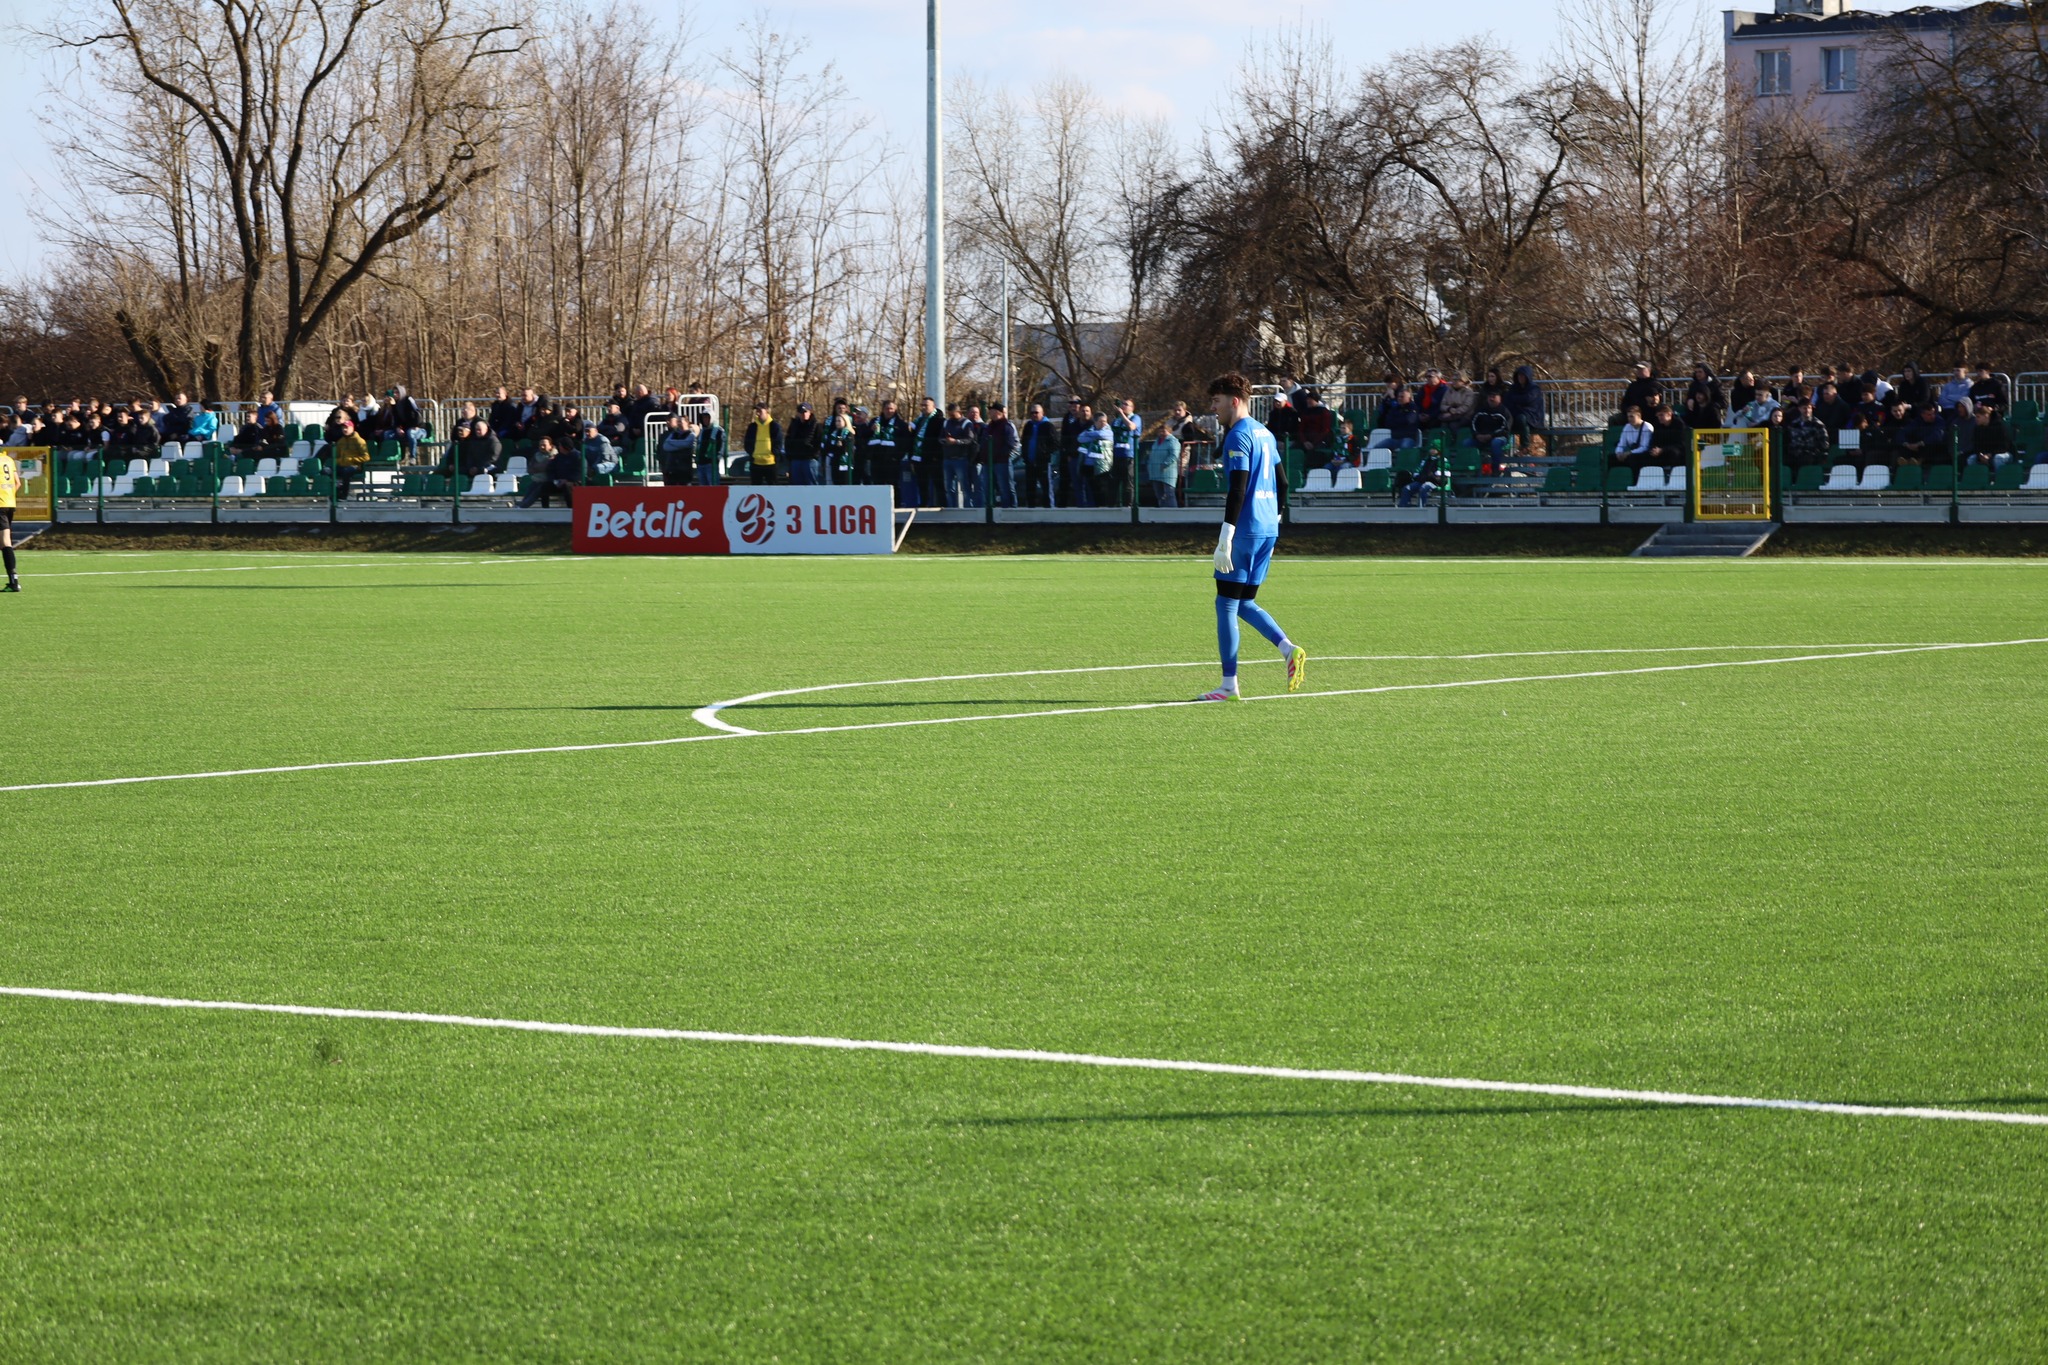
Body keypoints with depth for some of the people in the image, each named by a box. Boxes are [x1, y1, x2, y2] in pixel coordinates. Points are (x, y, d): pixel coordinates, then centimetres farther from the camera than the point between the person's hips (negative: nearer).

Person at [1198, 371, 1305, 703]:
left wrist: (1224, 541, -21)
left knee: (1226, 605, -2)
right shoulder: (1265, 434, 15)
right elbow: (1281, 483, 22)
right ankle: (1290, 650, -1)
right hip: (1268, 531, 9)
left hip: (1245, 529, -9)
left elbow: (1238, 490, -19)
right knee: (1244, 604, 16)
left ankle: (1229, 685, -3)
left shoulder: (1238, 436, -12)